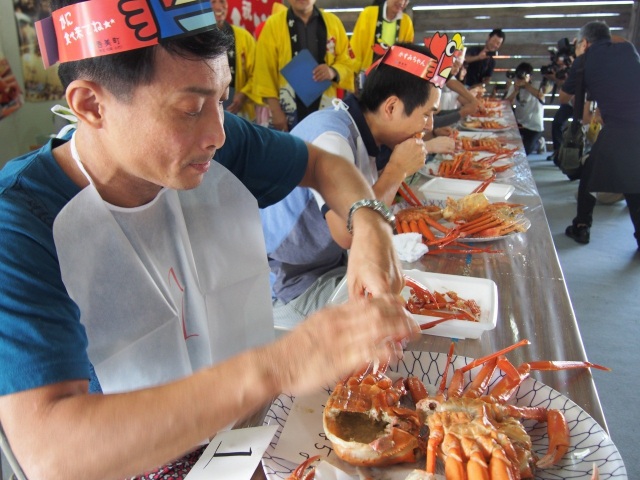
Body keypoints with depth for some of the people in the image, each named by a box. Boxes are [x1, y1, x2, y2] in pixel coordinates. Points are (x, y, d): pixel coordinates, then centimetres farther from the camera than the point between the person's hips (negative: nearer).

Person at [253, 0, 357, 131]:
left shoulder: (333, 22, 7)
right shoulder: (273, 24, 1)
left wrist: (334, 72, -13)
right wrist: (276, 111, -7)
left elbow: (348, 62, 10)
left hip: (325, 110, 2)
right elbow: (265, 71, -1)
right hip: (288, 112, -2)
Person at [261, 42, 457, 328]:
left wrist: (427, 147, 11)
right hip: (289, 288, -9)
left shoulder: (363, 130, 2)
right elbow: (347, 233, -36)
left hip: (331, 263, 9)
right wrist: (397, 171, -23)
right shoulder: (331, 136, -26)